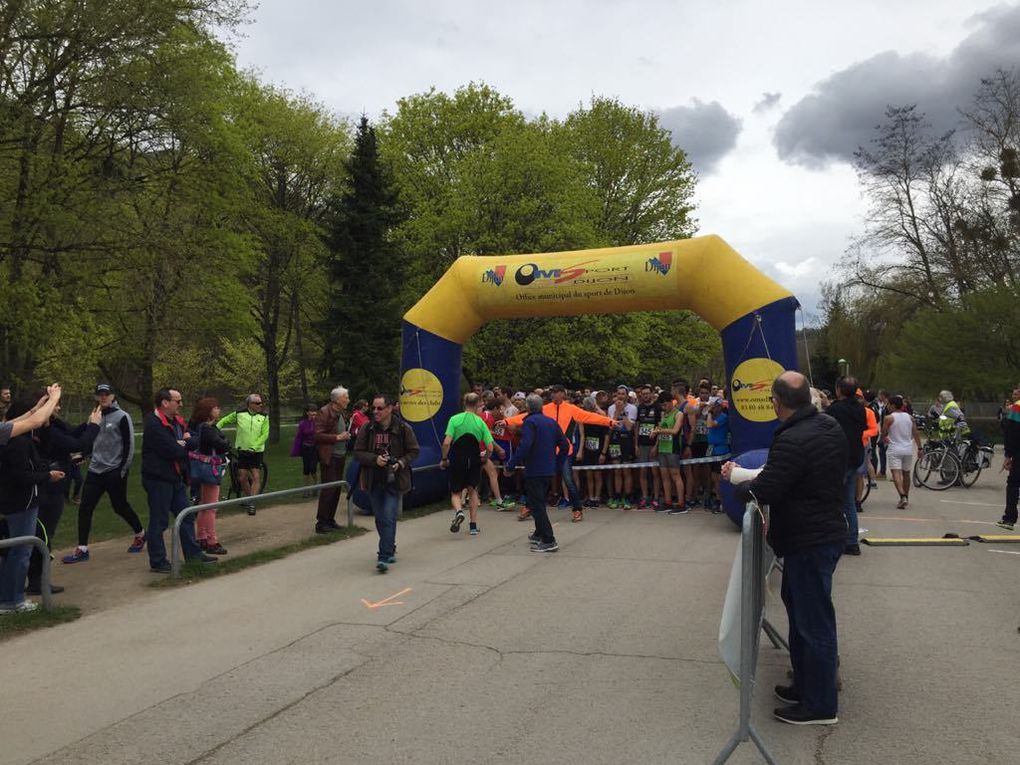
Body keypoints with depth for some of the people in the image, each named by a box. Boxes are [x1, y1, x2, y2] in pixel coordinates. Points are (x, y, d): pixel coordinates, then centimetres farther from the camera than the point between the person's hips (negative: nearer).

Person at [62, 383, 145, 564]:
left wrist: (123, 470, -12)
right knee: (85, 508, -2)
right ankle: (82, 549, 4)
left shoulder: (122, 417, -7)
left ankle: (140, 534, 28)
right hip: (95, 471, 5)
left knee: (120, 506, 5)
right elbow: (92, 442, 19)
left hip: (114, 472, -5)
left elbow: (129, 445, -10)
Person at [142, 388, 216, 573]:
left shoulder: (177, 421, 10)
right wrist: (184, 446, -4)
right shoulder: (153, 424, -19)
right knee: (159, 522, 1)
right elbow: (173, 451, -25)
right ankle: (157, 562, 11)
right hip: (158, 479, -9)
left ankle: (193, 554, 26)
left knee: (186, 516, 15)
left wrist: (183, 443, -10)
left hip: (175, 478, 9)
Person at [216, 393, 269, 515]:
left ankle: (251, 503, -7)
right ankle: (248, 499, 26)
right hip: (242, 451, 1)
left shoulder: (264, 417, -2)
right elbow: (223, 421, 11)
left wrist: (253, 447, -17)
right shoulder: (239, 414, -1)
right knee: (242, 478, 5)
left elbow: (265, 435, -8)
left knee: (256, 477, -10)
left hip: (257, 451, -1)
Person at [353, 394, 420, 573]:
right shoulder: (367, 429, 0)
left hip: (394, 480, -3)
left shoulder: (403, 429, -5)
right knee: (380, 519, 12)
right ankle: (390, 550, 34)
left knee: (389, 519, -11)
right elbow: (357, 452, 1)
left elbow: (414, 451, 2)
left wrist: (401, 463, -16)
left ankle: (384, 558, -10)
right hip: (374, 481, 3)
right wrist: (375, 459, -16)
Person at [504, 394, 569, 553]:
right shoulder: (552, 422, 11)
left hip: (534, 470, -8)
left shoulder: (529, 422, -11)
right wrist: (556, 462, 21)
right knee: (540, 502, 23)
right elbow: (565, 445, 10)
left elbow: (524, 446, -24)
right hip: (549, 470, 8)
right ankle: (539, 534, 35)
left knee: (536, 505, -4)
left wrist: (510, 465, -20)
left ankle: (549, 541, -9)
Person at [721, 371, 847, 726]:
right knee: (800, 608, 21)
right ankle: (805, 686, 34)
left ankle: (820, 706, 14)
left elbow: (764, 491, -25)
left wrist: (738, 482, -3)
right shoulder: (833, 428, 7)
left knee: (813, 621, 1)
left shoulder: (792, 441, -24)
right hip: (829, 530, 10)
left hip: (807, 541, -10)